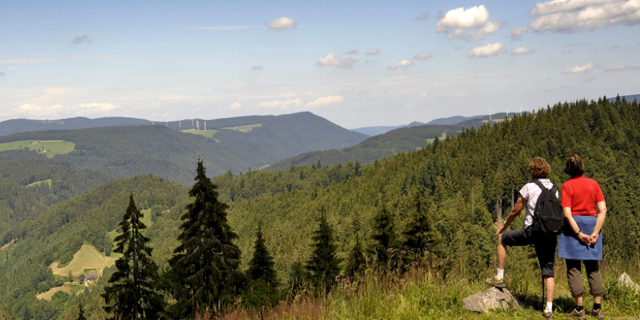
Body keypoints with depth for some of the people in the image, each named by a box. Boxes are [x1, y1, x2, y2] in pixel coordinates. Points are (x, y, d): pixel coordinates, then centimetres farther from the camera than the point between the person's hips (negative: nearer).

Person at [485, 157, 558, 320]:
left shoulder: (529, 187, -3)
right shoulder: (554, 189, 11)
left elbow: (516, 210, 2)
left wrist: (504, 225, 17)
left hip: (532, 230, -5)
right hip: (550, 233, 5)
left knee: (502, 239, 20)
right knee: (548, 272, 6)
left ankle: (499, 278, 21)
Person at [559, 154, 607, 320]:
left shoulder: (567, 186, -5)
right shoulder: (593, 184, 5)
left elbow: (567, 214, -14)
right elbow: (603, 210, -3)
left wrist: (579, 234, -11)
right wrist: (595, 232, -6)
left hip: (574, 225, -4)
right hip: (593, 224, 4)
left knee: (574, 267, 1)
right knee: (593, 267, 11)